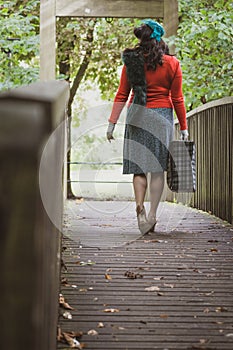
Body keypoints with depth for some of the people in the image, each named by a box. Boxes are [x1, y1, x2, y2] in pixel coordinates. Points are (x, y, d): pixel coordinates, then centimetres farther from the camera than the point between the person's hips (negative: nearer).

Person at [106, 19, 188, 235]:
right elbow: (177, 99, 0)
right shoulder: (172, 64, -1)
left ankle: (140, 207, -12)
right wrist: (183, 127, 6)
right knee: (157, 168, 4)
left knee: (139, 166, 7)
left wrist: (112, 123, 5)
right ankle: (152, 214, 4)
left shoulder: (131, 62, 1)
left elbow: (122, 95, 1)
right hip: (162, 117, -1)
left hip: (136, 116, 1)